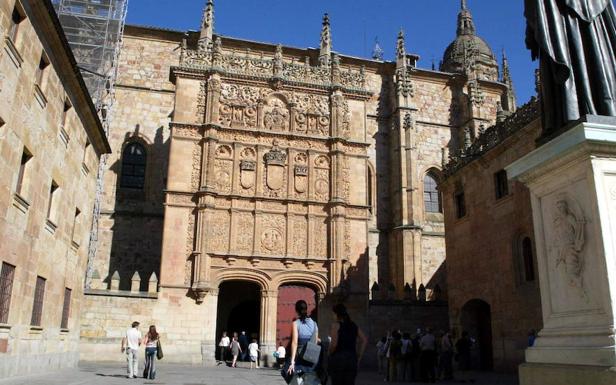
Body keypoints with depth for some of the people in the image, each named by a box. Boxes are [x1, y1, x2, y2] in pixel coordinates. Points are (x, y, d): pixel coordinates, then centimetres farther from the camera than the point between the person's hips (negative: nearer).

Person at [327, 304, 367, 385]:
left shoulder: (336, 325, -6)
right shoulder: (354, 325, 11)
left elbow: (334, 344, -16)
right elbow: (364, 340, 7)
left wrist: (330, 354, 2)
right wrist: (359, 357, 11)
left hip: (338, 358, -5)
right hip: (352, 358, 5)